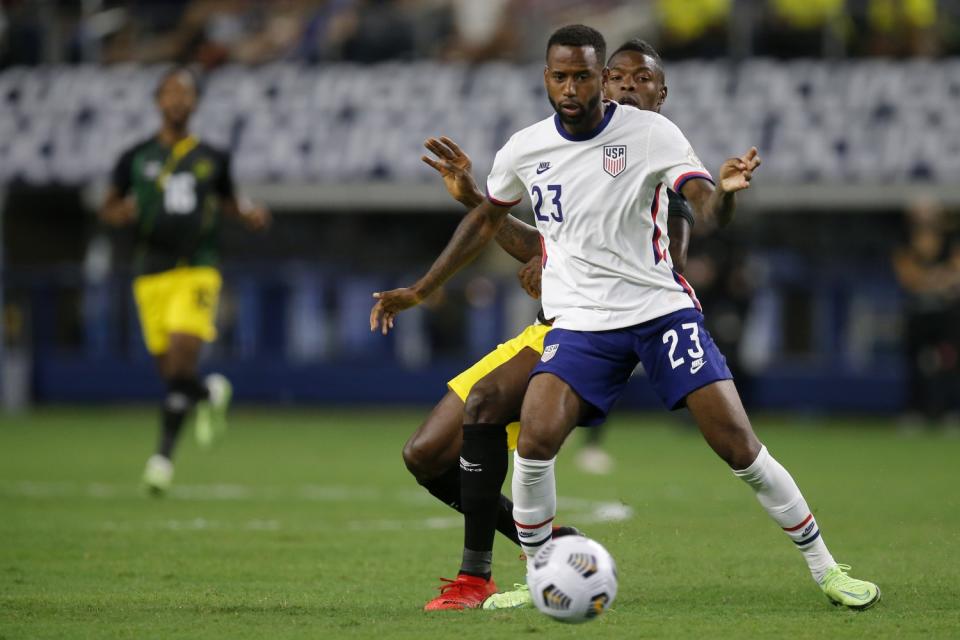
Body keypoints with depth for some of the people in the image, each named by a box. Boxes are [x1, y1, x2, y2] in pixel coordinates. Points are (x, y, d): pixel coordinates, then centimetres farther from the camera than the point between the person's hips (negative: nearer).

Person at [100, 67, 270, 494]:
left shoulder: (211, 158, 9)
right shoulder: (136, 158, 8)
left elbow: (227, 200, 24)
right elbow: (108, 209, 15)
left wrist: (250, 215, 2)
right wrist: (122, 212, -8)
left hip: (198, 270, -1)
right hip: (153, 274, 1)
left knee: (182, 356, -19)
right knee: (172, 371, 1)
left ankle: (164, 452, -12)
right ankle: (210, 393, 37)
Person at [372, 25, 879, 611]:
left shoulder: (650, 133, -9)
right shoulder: (524, 150, 1)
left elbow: (709, 211, -19)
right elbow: (485, 221, 19)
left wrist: (727, 191, -43)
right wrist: (420, 291, 20)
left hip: (661, 308, -2)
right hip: (579, 322, 2)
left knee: (738, 444, -10)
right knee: (535, 439, -21)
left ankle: (825, 568, 5)